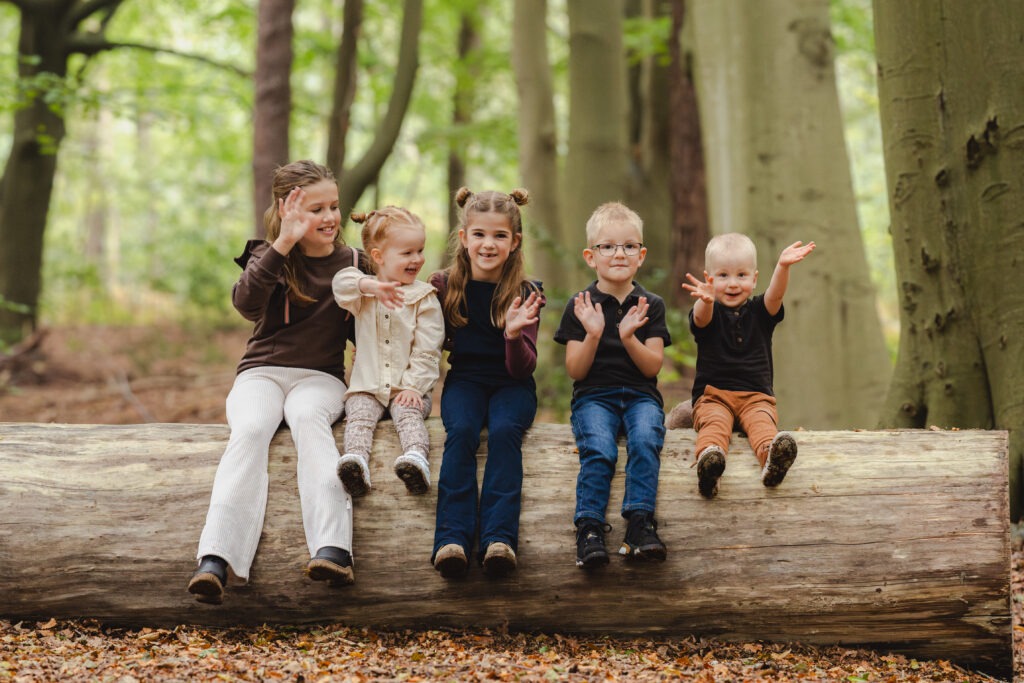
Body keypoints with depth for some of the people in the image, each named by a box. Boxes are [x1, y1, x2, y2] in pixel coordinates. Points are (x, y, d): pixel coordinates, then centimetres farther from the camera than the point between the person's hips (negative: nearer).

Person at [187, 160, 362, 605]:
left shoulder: (351, 263, 10)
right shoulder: (269, 256, 5)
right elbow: (247, 304, -19)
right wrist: (283, 244, -26)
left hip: (320, 377, 0)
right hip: (262, 371, 0)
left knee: (308, 419, -35)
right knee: (250, 430, -33)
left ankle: (332, 549, -52)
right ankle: (215, 559, -48)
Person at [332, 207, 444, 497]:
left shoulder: (424, 298, 6)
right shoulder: (364, 292, 12)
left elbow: (427, 350, 0)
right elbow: (342, 282, -13)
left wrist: (413, 386, -12)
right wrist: (371, 286, -32)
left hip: (409, 387, -2)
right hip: (367, 386, 2)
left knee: (408, 413, -30)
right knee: (359, 414, -26)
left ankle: (417, 459, -55)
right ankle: (355, 460, -50)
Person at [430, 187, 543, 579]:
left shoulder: (525, 294, -4)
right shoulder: (445, 286, 1)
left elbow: (522, 368, -9)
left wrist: (514, 333, -29)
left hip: (511, 385, -1)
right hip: (464, 380, 1)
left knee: (504, 431, -31)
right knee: (461, 431, -30)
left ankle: (499, 538, -40)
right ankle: (453, 538, -39)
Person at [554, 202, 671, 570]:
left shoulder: (651, 305, 9)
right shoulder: (580, 306, 6)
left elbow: (653, 366, 1)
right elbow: (576, 371, 1)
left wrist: (629, 337, -16)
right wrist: (592, 335, -16)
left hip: (640, 395, 1)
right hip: (593, 396, -1)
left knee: (646, 439, -32)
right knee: (598, 448, -31)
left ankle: (640, 523, -33)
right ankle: (589, 529, -32)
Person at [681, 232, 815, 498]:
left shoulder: (760, 312, 12)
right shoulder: (708, 313, 5)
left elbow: (775, 296, -10)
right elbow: (701, 317, -20)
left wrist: (783, 267, -32)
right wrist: (706, 301, -47)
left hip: (755, 395, 1)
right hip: (712, 394, -1)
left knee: (763, 421, -31)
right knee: (714, 422, -33)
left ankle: (772, 457, -63)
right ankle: (709, 459, -64)